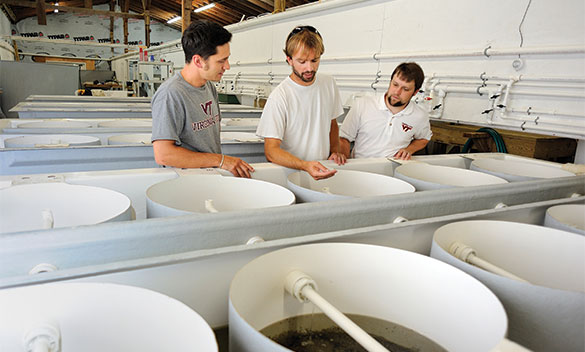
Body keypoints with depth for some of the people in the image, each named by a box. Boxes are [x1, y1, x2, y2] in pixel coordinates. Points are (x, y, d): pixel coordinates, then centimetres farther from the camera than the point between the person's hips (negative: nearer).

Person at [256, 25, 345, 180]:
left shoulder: (329, 84, 6)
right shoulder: (279, 97, -14)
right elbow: (271, 150, -16)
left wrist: (334, 150, 6)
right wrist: (305, 165, -30)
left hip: (323, 170, 4)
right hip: (290, 172, -4)